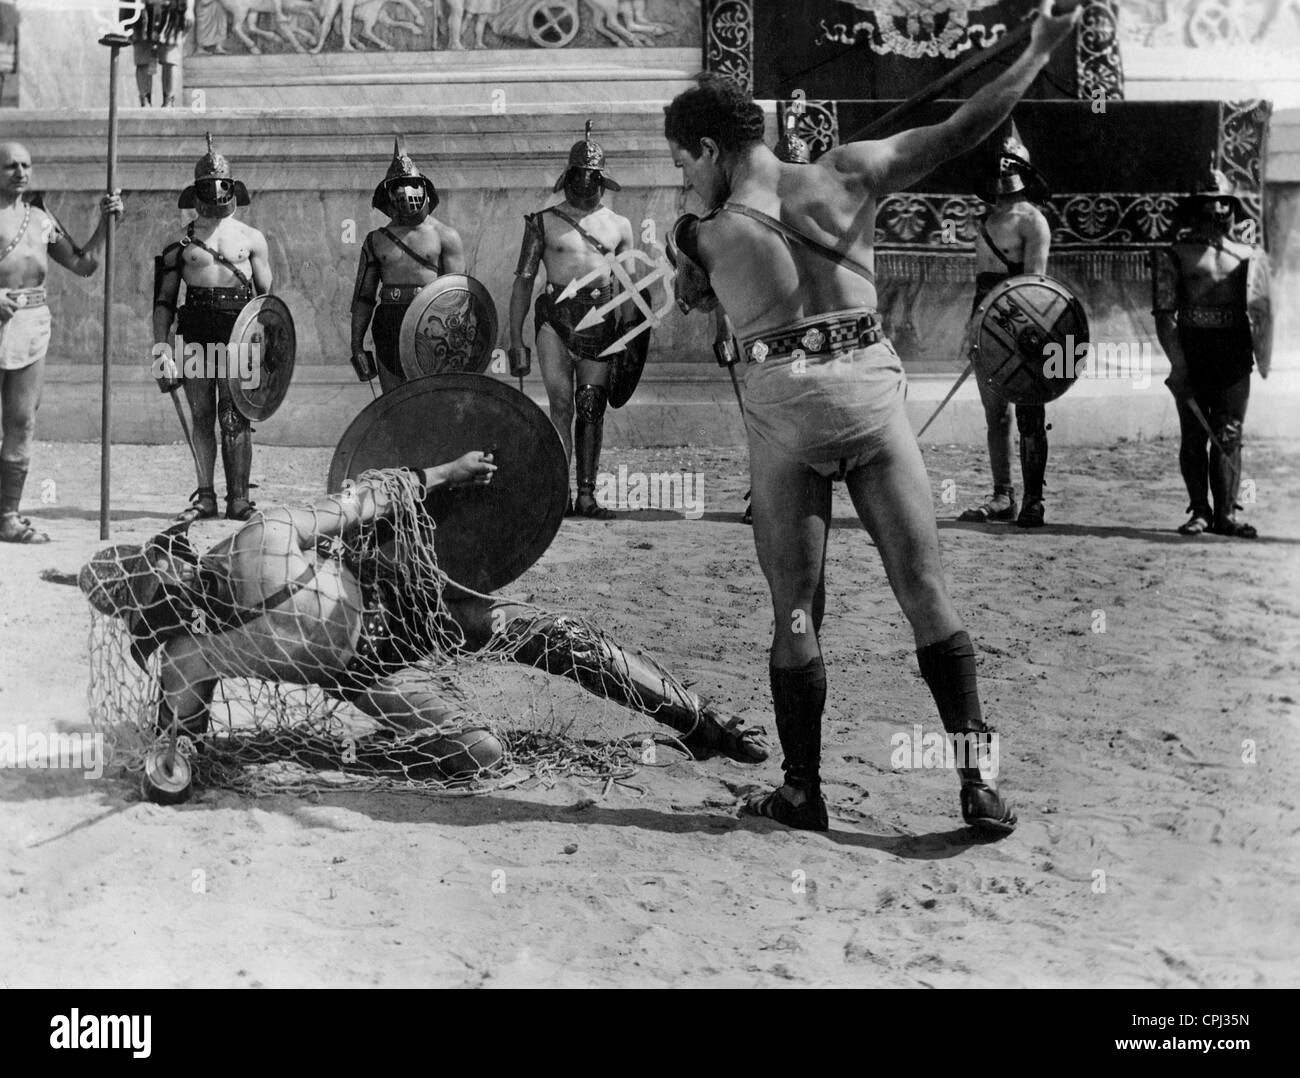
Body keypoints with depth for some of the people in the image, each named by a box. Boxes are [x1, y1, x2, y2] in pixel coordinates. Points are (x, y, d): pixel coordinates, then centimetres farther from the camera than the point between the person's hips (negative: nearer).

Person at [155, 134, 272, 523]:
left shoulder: (251, 238, 10)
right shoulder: (181, 242, 10)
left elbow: (267, 295, 11)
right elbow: (164, 298, 10)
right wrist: (161, 344, 0)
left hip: (238, 329, -1)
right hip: (195, 327, 2)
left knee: (234, 416, -6)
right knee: (201, 414, 4)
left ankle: (238, 498, -3)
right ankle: (205, 496, 11)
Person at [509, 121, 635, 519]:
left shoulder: (619, 226, 13)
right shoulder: (544, 222, 7)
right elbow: (523, 280, 6)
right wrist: (515, 339, -1)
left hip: (601, 317, 2)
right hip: (556, 314, -2)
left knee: (592, 407, 0)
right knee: (561, 404, -11)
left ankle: (586, 494, 4)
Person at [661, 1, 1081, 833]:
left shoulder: (705, 237, -1)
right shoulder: (847, 172, 3)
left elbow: (693, 299, 19)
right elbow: (960, 132, 4)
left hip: (783, 404, -2)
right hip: (872, 387, 2)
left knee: (796, 608, 9)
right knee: (925, 590, 6)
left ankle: (804, 793, 14)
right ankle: (979, 779, 1)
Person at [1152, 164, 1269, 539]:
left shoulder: (1247, 256, 14)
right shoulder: (1177, 253, 5)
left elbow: (1260, 311, 12)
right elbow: (1164, 313, -2)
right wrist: (1177, 363, -11)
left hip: (1234, 355, 2)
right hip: (1192, 350, -2)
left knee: (1229, 436, -2)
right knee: (1194, 435, 1)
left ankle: (1226, 513, 1)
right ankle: (1199, 511, 9)